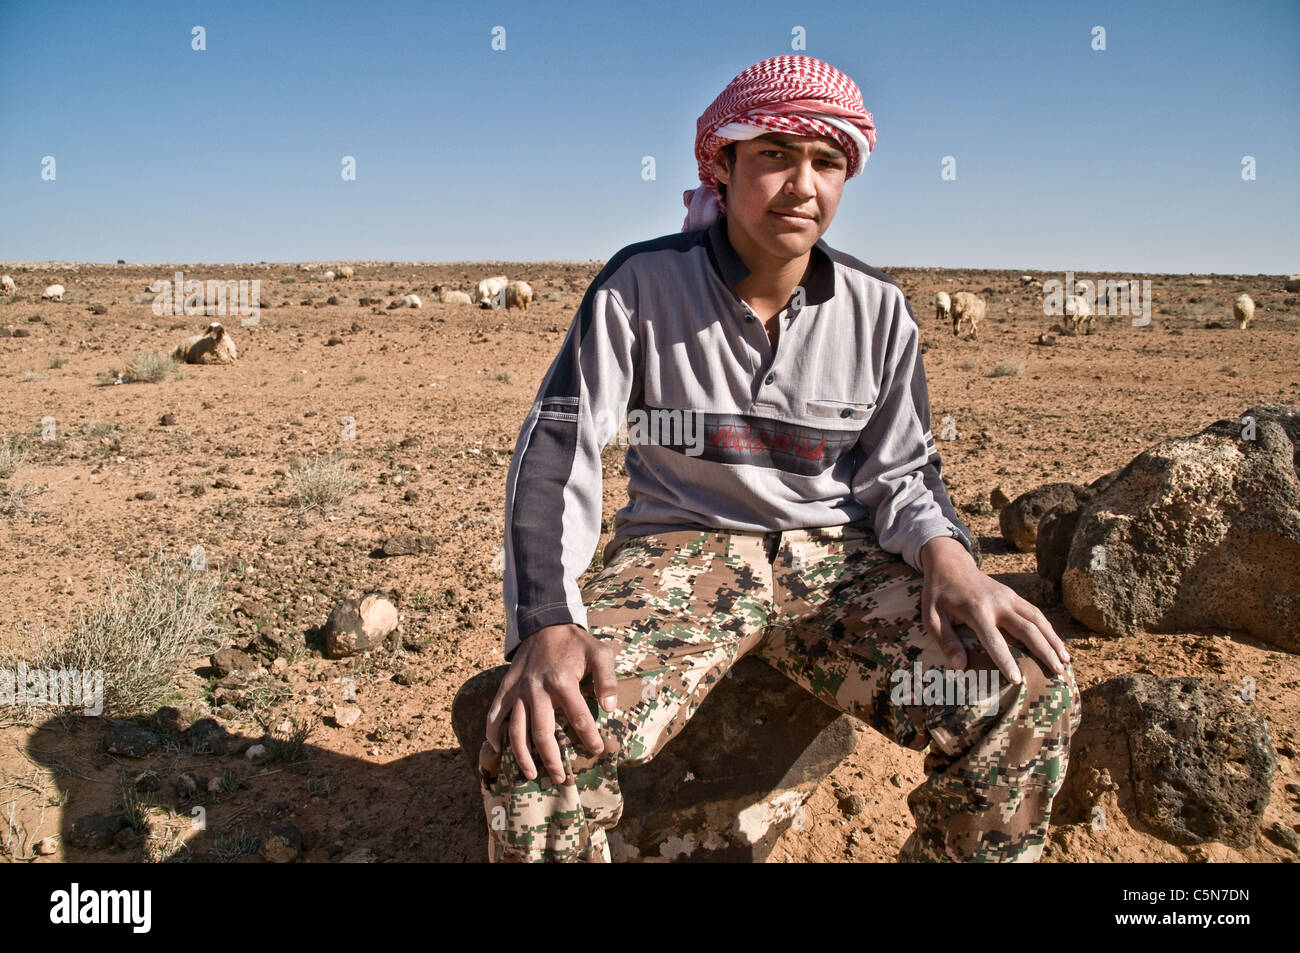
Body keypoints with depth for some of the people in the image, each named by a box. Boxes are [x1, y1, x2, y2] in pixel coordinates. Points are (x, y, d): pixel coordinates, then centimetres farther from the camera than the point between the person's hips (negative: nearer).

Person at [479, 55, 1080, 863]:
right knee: (537, 743, -32)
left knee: (1034, 694, -21)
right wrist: (549, 624, -26)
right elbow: (558, 451, -10)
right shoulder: (641, 284, -6)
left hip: (836, 556, 3)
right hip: (684, 550, -2)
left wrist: (947, 554, -17)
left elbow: (899, 472, 8)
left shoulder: (877, 310, 3)